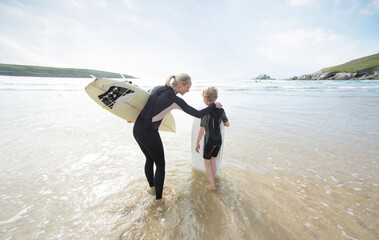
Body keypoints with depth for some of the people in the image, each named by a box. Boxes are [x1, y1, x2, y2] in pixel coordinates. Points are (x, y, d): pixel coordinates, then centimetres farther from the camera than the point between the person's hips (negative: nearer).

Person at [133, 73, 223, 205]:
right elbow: (199, 114, -12)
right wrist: (214, 105, 3)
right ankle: (159, 198, 31)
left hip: (137, 129, 8)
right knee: (160, 165, 15)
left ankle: (152, 187, 50)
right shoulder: (176, 100, -17)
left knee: (149, 159, 28)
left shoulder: (157, 88, 4)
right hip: (149, 134, -8)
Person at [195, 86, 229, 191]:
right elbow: (227, 124, 7)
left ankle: (212, 186, 17)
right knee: (213, 161, 22)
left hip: (209, 140, -5)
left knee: (207, 163, 13)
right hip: (219, 140, 6)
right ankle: (212, 182, 35)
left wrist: (197, 143, -9)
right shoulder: (221, 110, -3)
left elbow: (202, 130, -19)